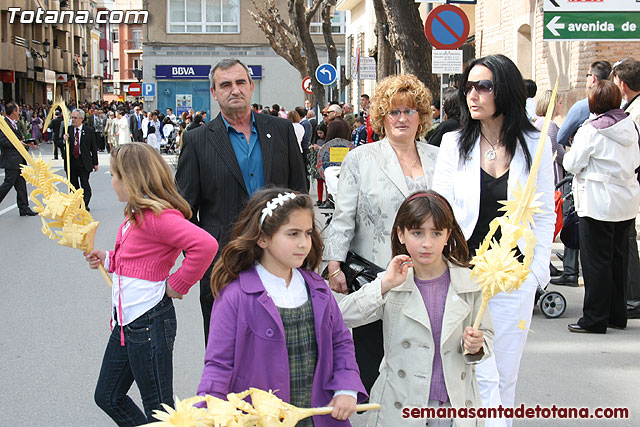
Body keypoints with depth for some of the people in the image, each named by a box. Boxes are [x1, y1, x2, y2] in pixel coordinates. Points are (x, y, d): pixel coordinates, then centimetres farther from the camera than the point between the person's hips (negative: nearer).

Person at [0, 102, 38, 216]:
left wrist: (26, 143, 11)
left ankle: (24, 209, 12)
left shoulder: (14, 124, 17)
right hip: (11, 160, -10)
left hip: (19, 159, 10)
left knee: (21, 184, 9)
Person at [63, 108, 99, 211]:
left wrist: (95, 163, 3)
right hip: (71, 161, 3)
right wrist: (64, 140, -19)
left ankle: (85, 205, -1)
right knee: (73, 184, 8)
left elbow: (94, 148, 4)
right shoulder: (68, 129, 6)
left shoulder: (89, 130, 1)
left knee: (85, 185, -5)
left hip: (84, 162, -3)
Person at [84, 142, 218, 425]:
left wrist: (177, 285, -22)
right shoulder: (135, 214, 11)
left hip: (150, 323, -10)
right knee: (107, 397, 19)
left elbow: (205, 245, -34)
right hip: (125, 321, 10)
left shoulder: (158, 216, -21)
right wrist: (107, 260, 12)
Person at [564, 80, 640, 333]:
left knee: (596, 261, -1)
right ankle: (617, 315, 21)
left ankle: (594, 319, 3)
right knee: (618, 258, 14)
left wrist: (571, 153, 9)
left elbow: (572, 164, -10)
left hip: (598, 204, -7)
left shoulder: (591, 131, -14)